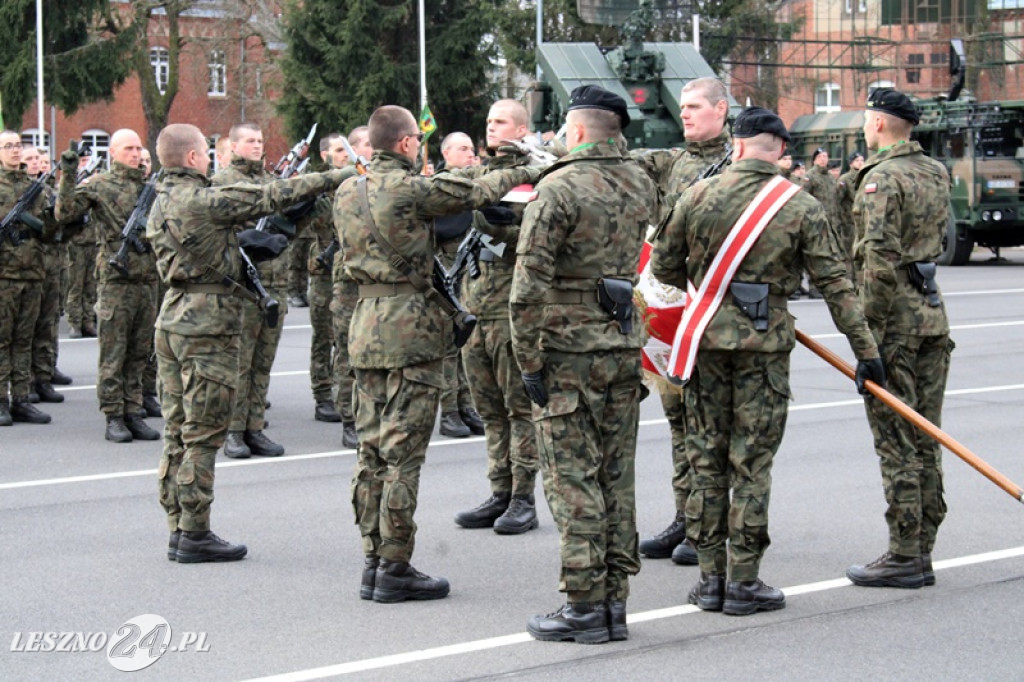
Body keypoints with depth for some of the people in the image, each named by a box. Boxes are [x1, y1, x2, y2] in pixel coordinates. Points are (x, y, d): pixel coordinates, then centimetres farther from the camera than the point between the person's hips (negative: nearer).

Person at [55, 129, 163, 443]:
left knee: (139, 353, 9)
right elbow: (65, 212, -9)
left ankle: (133, 414, 15)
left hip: (148, 279, 5)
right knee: (113, 353, -1)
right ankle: (113, 418, 4)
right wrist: (68, 177, -19)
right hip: (115, 279, -5)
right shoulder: (99, 185, -1)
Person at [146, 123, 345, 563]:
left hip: (171, 319, 9)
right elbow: (272, 197, -13)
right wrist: (334, 178, -6)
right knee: (203, 436, -4)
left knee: (177, 433, 11)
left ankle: (178, 529, 15)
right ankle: (194, 535, -2)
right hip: (208, 324, -9)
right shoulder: (205, 200, -15)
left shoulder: (160, 204, 12)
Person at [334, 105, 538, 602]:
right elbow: (475, 192, -3)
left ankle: (373, 561, 15)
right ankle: (394, 570, -2)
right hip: (410, 324, -8)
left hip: (365, 320, 8)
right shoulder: (411, 188, -13)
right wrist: (521, 173, 16)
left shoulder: (346, 192, 10)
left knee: (372, 449, 11)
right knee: (403, 451, -4)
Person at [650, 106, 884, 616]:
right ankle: (743, 582, 6)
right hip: (765, 344, -2)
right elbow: (835, 284, -3)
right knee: (752, 464, 3)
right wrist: (865, 350, 1)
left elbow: (664, 267, 8)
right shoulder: (802, 207, -4)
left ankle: (710, 578, 13)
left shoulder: (698, 196, 0)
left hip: (706, 339, 2)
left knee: (706, 460, 10)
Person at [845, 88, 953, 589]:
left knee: (896, 442, -4)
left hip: (893, 319, -8)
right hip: (932, 311, 8)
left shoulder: (882, 177, -13)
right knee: (925, 438, 11)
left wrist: (867, 327, -15)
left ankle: (904, 557, -2)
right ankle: (921, 550, 16)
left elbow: (881, 257, -20)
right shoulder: (936, 173, 12)